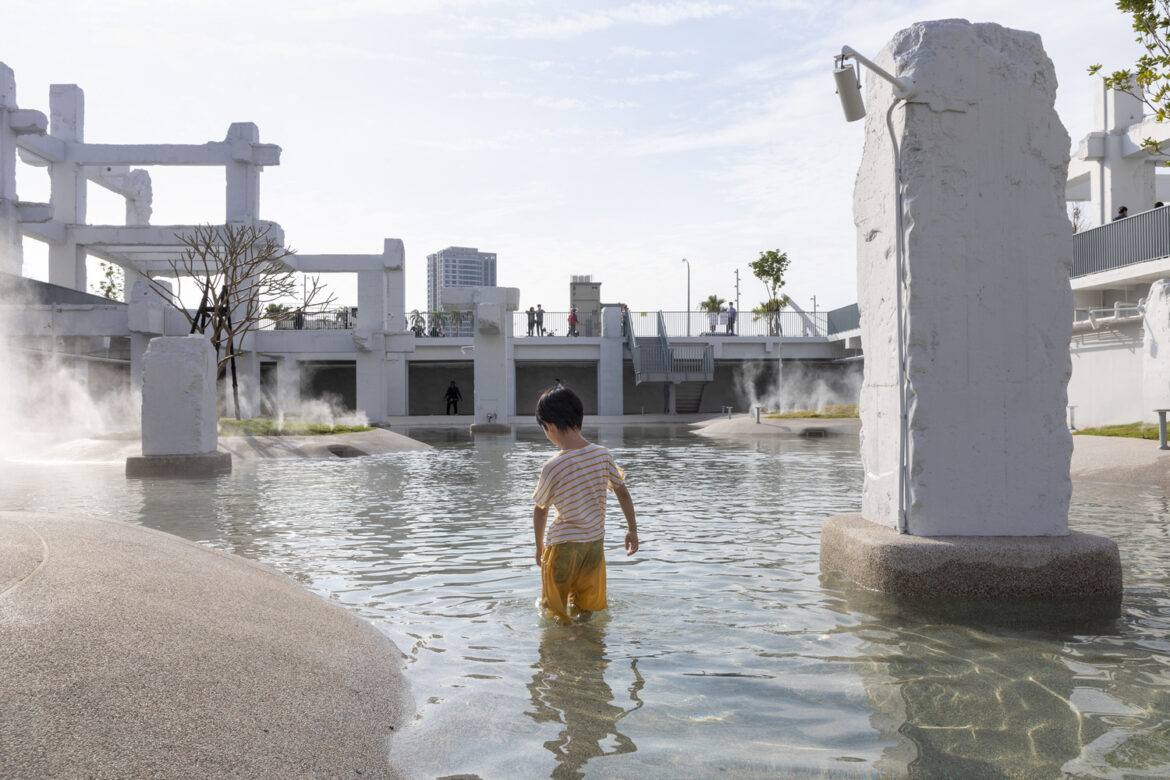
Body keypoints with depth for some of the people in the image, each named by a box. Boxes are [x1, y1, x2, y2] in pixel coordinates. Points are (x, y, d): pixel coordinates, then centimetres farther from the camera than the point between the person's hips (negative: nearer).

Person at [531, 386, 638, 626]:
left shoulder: (553, 467, -18)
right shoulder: (602, 455, -6)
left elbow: (540, 511, -8)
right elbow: (622, 492, 3)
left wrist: (539, 547, 6)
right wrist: (632, 529, 16)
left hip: (563, 544, -5)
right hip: (596, 542, 5)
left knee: (554, 610, 13)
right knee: (585, 609, 19)